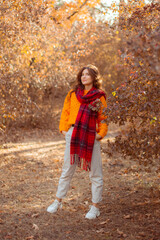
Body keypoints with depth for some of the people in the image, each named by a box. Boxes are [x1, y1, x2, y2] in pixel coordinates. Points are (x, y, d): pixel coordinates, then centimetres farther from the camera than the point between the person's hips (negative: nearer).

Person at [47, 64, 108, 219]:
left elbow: (103, 118, 3)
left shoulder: (100, 96, 3)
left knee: (95, 174, 2)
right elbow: (66, 112, 14)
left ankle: (95, 207, 13)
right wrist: (63, 128, 4)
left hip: (91, 137, -2)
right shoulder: (73, 94, 10)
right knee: (67, 171, 12)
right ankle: (58, 202, 25)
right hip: (73, 135, 2)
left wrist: (101, 133, -8)